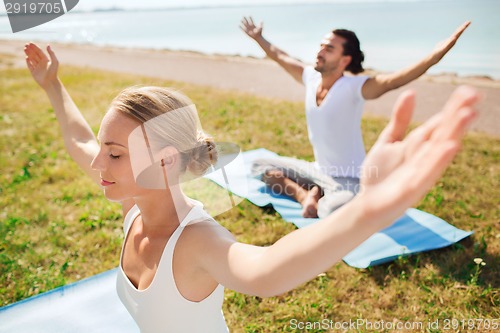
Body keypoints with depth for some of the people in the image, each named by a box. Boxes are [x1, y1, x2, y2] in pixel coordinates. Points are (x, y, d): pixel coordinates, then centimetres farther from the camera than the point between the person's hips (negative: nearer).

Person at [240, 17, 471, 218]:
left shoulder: (353, 87, -23)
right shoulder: (310, 77, -4)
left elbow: (391, 80, -41)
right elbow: (279, 56, 14)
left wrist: (435, 56, -56)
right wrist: (258, 38, 27)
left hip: (348, 179, -7)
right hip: (318, 170, 7)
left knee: (331, 210, -40)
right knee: (261, 166, 13)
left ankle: (316, 196, -3)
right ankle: (307, 194, 2)